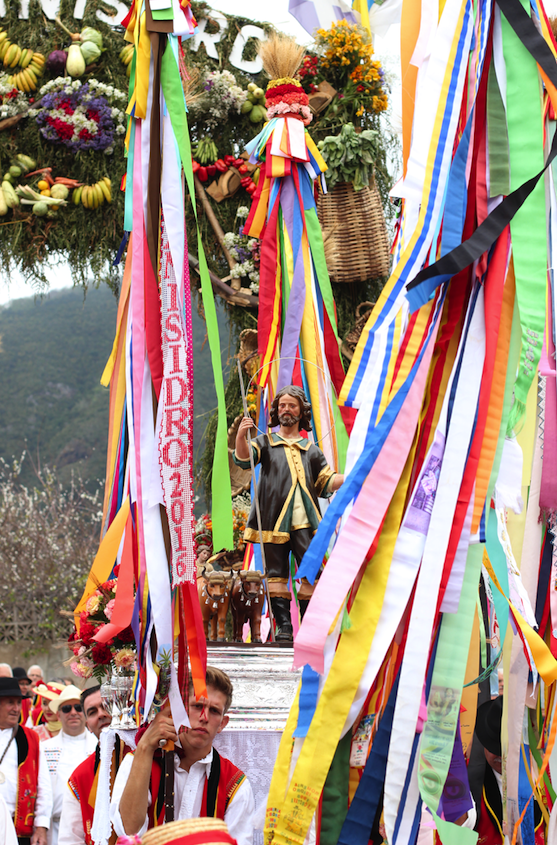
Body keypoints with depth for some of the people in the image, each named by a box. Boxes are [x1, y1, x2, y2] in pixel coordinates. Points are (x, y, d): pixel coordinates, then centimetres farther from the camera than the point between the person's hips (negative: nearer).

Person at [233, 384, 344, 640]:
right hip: (274, 517, -1)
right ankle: (283, 626, -1)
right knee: (276, 573, -3)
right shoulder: (266, 442, 16)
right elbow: (243, 458, -4)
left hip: (304, 520, 1)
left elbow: (327, 482, 19)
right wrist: (241, 436, -25)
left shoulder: (311, 449, 23)